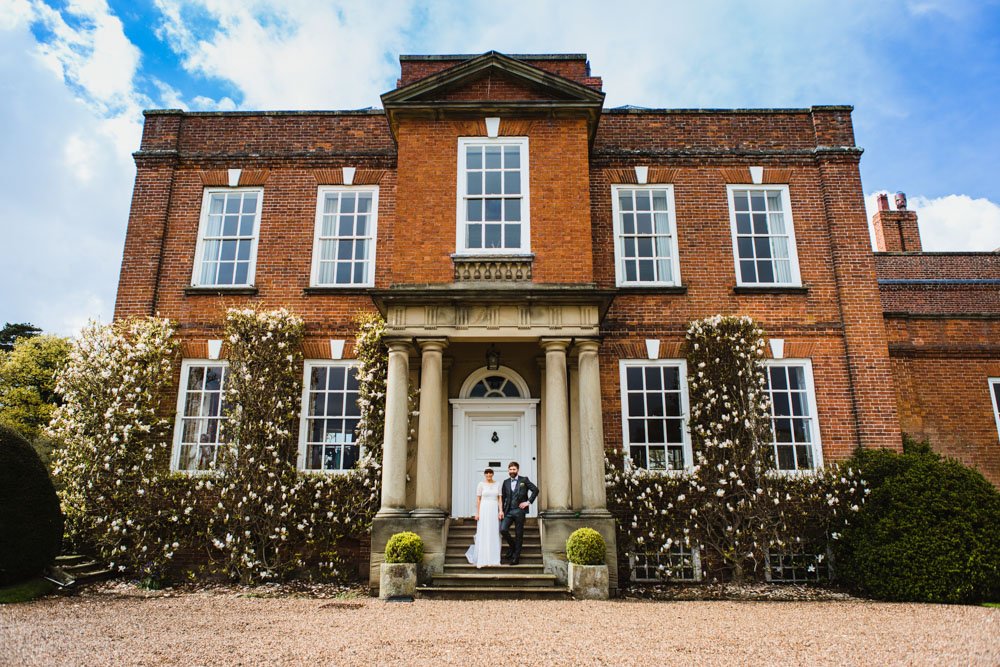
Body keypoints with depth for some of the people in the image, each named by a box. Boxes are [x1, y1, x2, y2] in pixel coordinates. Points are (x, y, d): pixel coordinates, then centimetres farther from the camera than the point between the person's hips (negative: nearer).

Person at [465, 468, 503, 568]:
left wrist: (501, 510, -6)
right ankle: (483, 559, 5)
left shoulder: (497, 484, 9)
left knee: (494, 535, 4)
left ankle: (494, 558, 11)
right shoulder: (481, 484, 1)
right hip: (484, 510, -3)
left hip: (494, 511, 3)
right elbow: (478, 499, 0)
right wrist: (477, 513, -6)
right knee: (483, 534, -2)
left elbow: (499, 499, 6)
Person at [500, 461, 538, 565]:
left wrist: (528, 502, -8)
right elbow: (503, 498, 14)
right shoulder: (506, 482, 13)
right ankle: (512, 545, 14)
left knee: (519, 534, 1)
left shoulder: (524, 480, 3)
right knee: (503, 529, -13)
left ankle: (516, 557, 10)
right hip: (508, 511, 3)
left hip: (519, 511, -3)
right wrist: (501, 511, 6)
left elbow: (535, 490, -2)